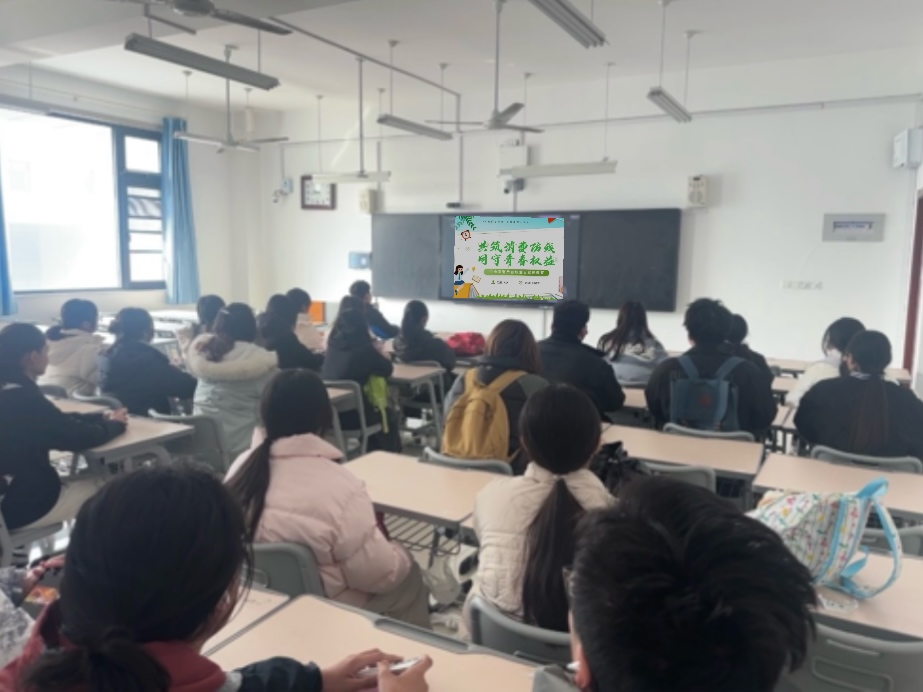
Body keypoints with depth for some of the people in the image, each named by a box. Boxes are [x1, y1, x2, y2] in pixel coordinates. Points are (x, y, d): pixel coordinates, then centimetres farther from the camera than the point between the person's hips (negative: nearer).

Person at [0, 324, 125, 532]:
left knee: (95, 479, 20)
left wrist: (101, 417, 4)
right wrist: (114, 424, -2)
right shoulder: (22, 398, -26)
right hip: (24, 505, -9)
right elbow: (78, 437, -20)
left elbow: (58, 423, 12)